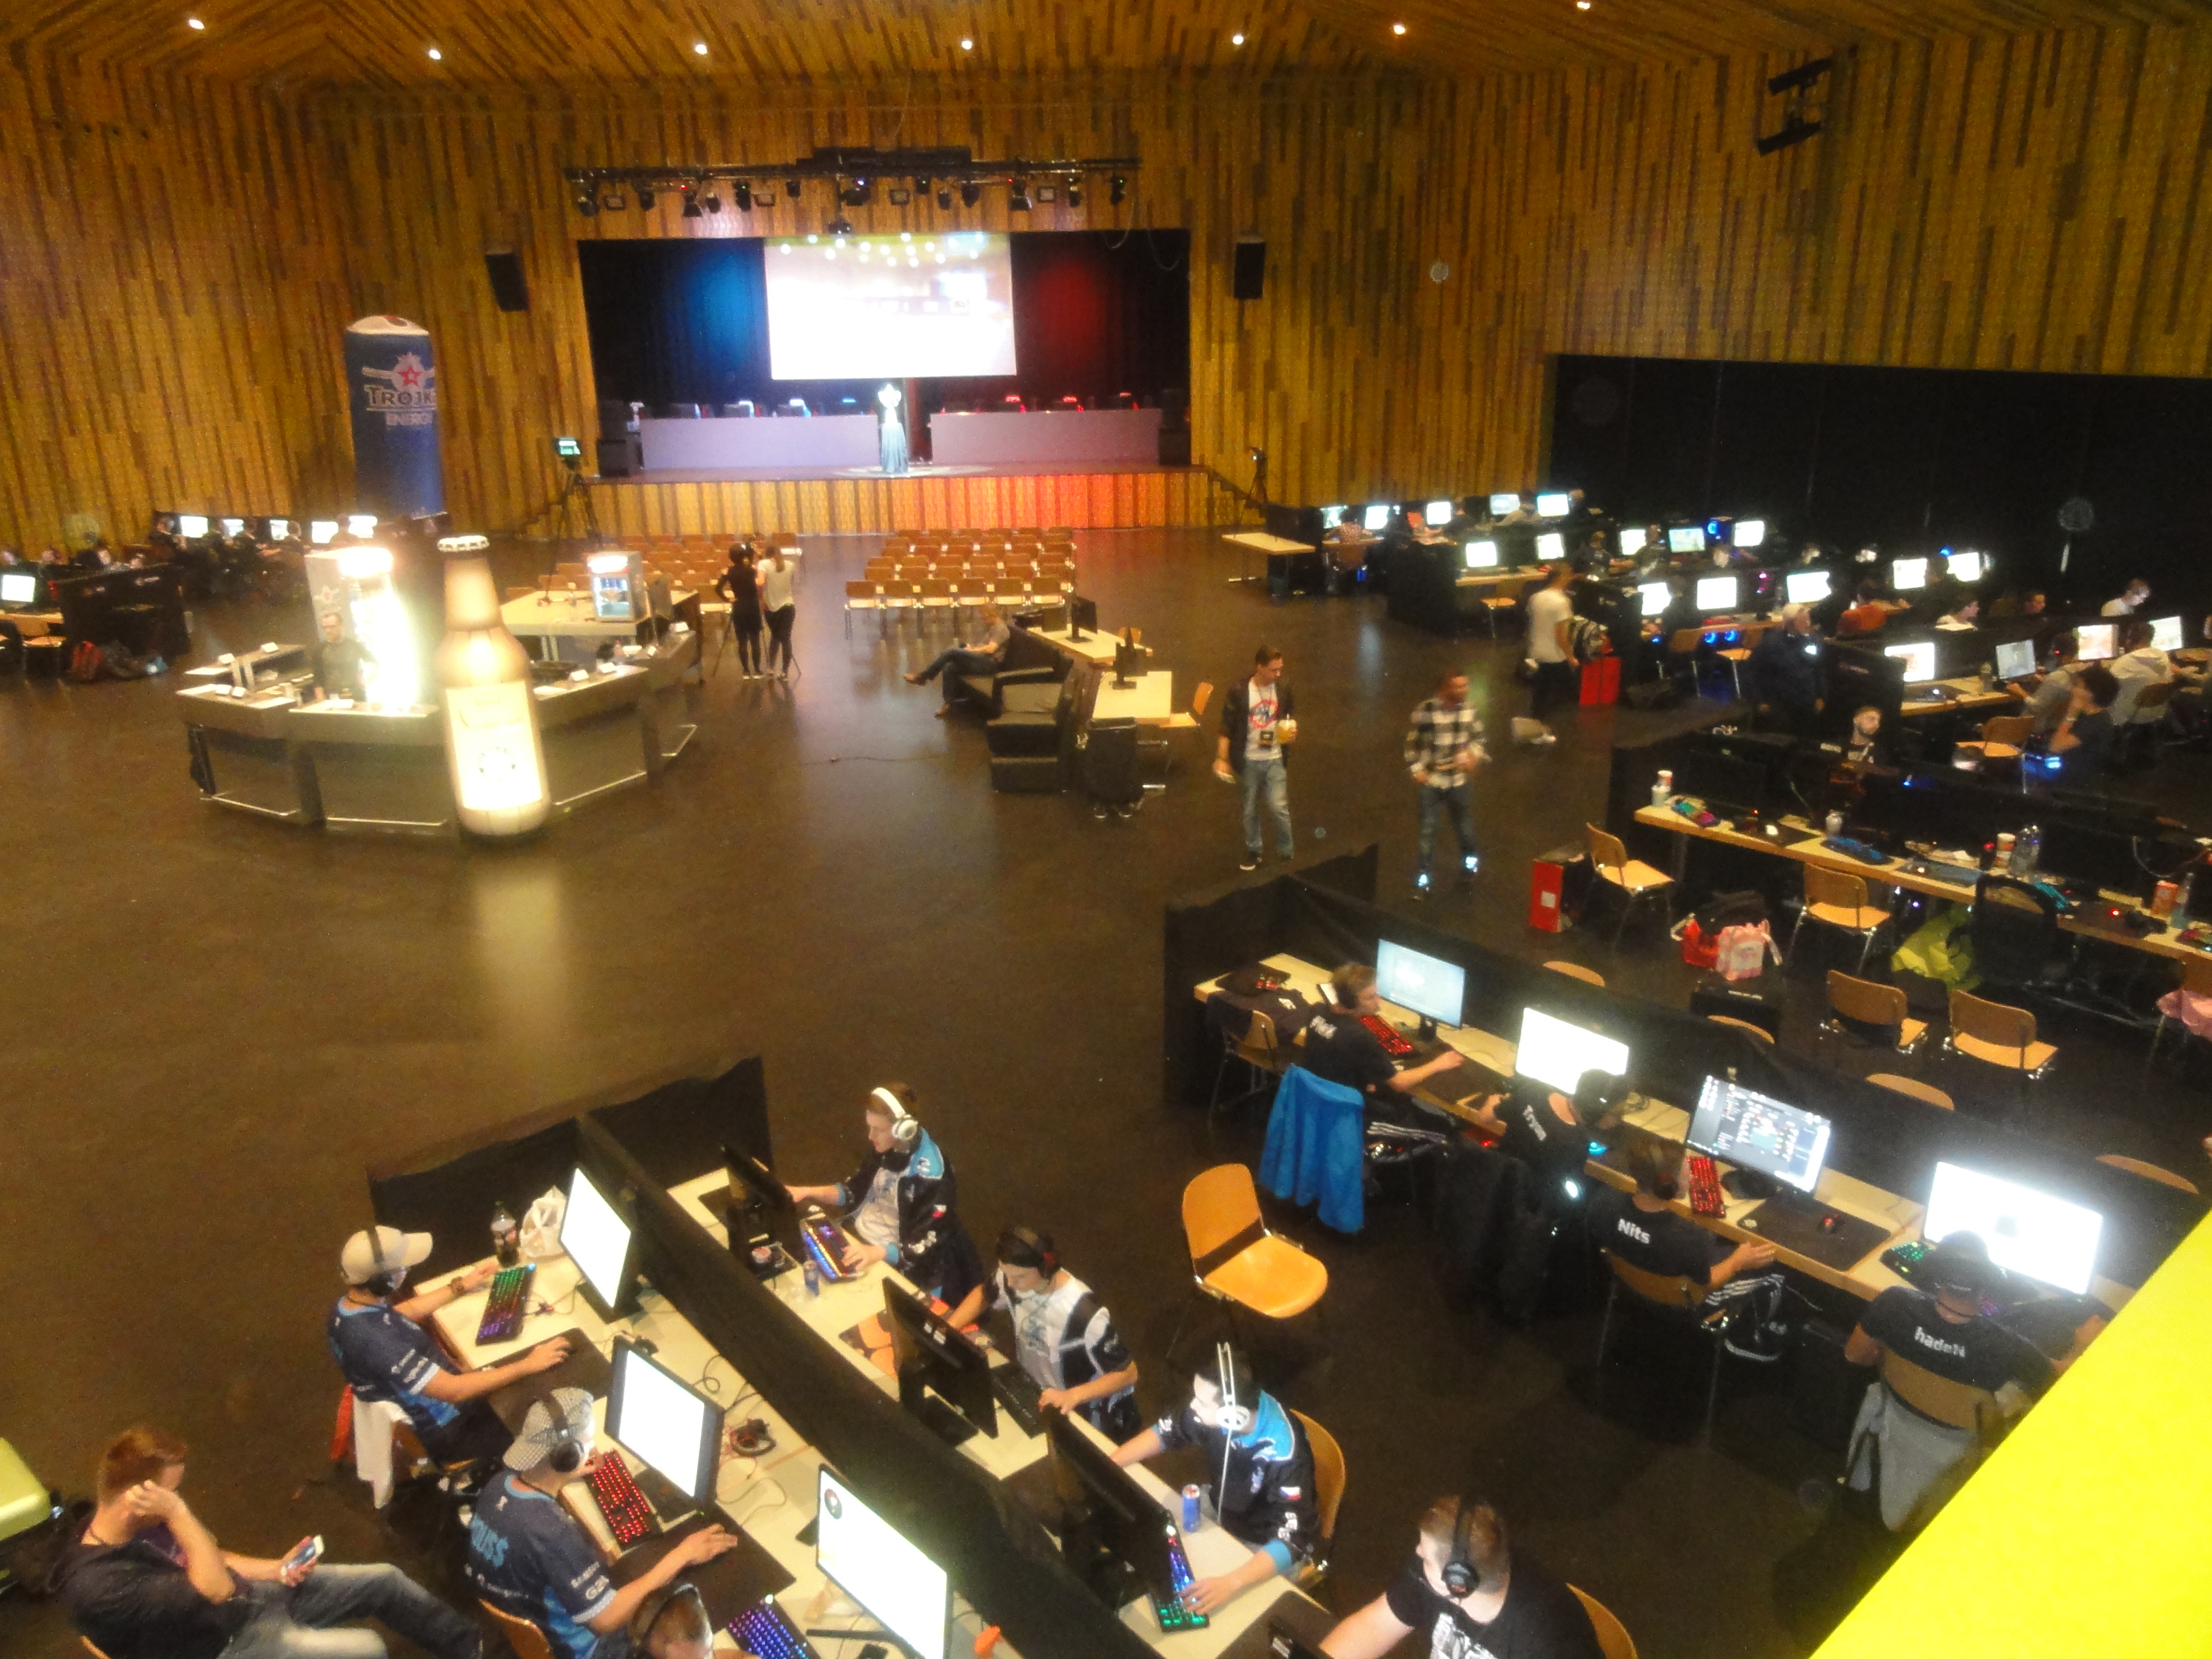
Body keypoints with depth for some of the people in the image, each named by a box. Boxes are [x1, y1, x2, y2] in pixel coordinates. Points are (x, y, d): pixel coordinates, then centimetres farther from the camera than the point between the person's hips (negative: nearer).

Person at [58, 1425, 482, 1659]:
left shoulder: (139, 1524, -2)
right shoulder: (99, 1587, -30)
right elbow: (214, 1592, -33)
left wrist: (277, 1570, 1)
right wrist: (179, 1514, -37)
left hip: (248, 1598, 8)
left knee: (385, 1580, 3)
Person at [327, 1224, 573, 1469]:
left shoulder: (350, 1305, -7)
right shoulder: (378, 1341, -36)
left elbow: (406, 1311, 16)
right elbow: (453, 1391, -32)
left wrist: (461, 1287, 23)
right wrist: (527, 1366, -25)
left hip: (418, 1410, 9)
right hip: (445, 1432, -9)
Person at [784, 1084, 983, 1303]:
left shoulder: (930, 1174, -26)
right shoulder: (885, 1149, -5)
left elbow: (926, 1247, -25)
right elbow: (856, 1190, 10)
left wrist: (876, 1253, -39)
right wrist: (809, 1192, -5)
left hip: (898, 1262, -7)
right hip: (860, 1238, 7)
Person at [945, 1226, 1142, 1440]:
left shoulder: (1084, 1313, -34)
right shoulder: (1013, 1277, -16)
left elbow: (1128, 1373, -24)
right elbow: (984, 1294, 8)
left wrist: (1072, 1396, -36)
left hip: (1083, 1413, -6)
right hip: (1036, 1394, 6)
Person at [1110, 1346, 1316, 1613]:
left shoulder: (1284, 1452, -38)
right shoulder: (1210, 1407, -22)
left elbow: (1292, 1541, -38)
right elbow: (1165, 1433, -4)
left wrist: (1231, 1583, -50)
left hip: (1266, 1545, -5)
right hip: (1220, 1509, 5)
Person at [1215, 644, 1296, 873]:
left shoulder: (1283, 688, -5)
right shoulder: (1239, 692, -14)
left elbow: (1291, 712, 13)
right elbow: (1227, 728, -8)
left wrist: (1292, 728, -9)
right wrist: (1222, 758, -11)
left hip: (1275, 759, 1)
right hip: (1249, 760, -1)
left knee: (1278, 807, -7)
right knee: (1250, 810, 13)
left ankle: (1285, 852, 14)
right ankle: (1252, 851, 33)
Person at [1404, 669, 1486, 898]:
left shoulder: (1469, 709, -5)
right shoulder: (1425, 712, -16)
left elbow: (1478, 737, 9)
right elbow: (1412, 742, -7)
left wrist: (1475, 754, -10)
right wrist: (1416, 770, -11)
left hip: (1461, 781, 3)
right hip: (1431, 782, -3)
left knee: (1465, 829, 18)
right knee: (1427, 831, 0)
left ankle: (1469, 866, 44)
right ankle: (1421, 881, 12)